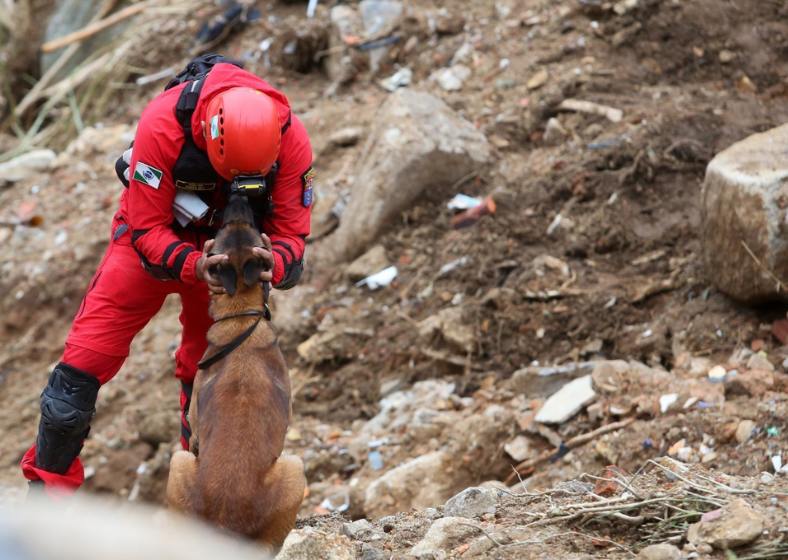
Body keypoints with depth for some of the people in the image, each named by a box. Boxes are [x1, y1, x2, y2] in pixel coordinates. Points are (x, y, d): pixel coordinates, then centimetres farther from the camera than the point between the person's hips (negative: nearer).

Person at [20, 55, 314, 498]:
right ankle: (48, 484, 7)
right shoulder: (162, 124, -37)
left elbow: (291, 230, -20)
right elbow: (147, 229, -29)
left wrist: (273, 264, -43)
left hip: (230, 245, 2)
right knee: (85, 360, -7)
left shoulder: (291, 137, -30)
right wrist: (194, 266, -48)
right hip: (154, 233, -2)